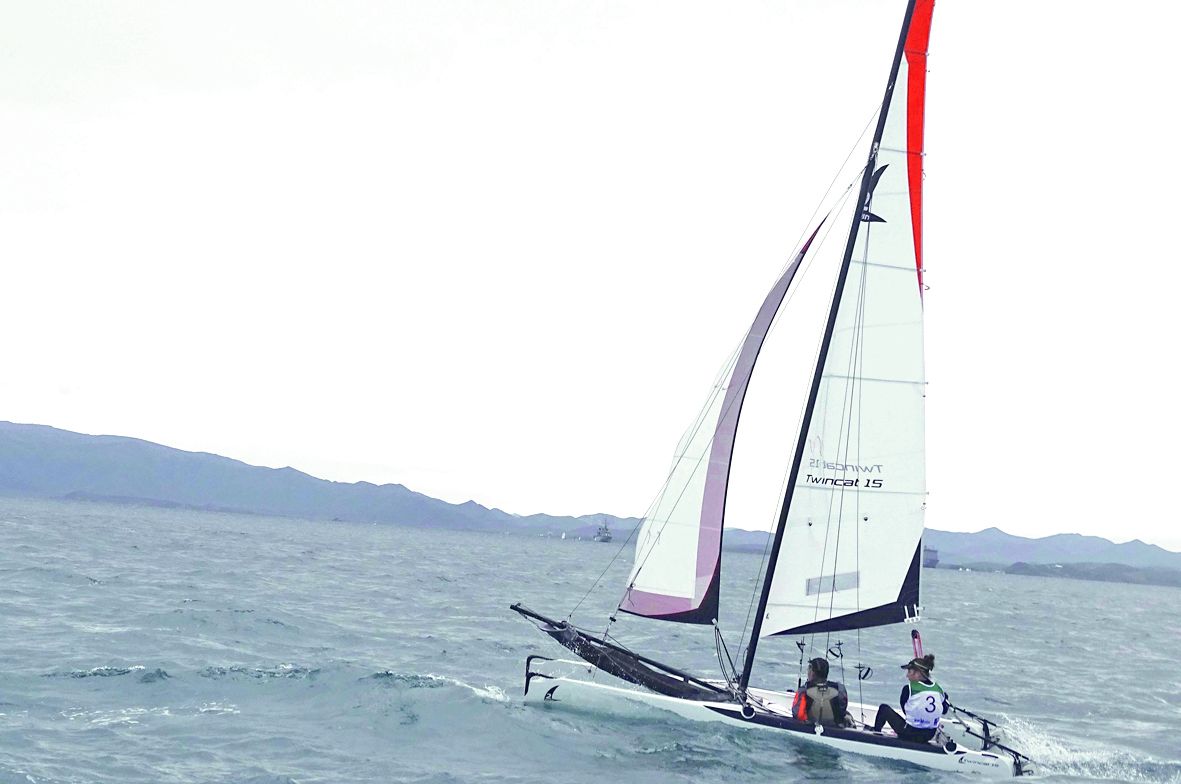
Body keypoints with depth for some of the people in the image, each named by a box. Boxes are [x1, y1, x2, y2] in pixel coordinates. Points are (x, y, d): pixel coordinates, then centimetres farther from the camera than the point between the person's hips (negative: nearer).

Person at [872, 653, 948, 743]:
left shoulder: (909, 688, -16)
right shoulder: (938, 688, -3)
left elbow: (905, 709, 0)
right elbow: (944, 711, 11)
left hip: (910, 734, -5)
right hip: (930, 735, 5)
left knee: (883, 708, 15)